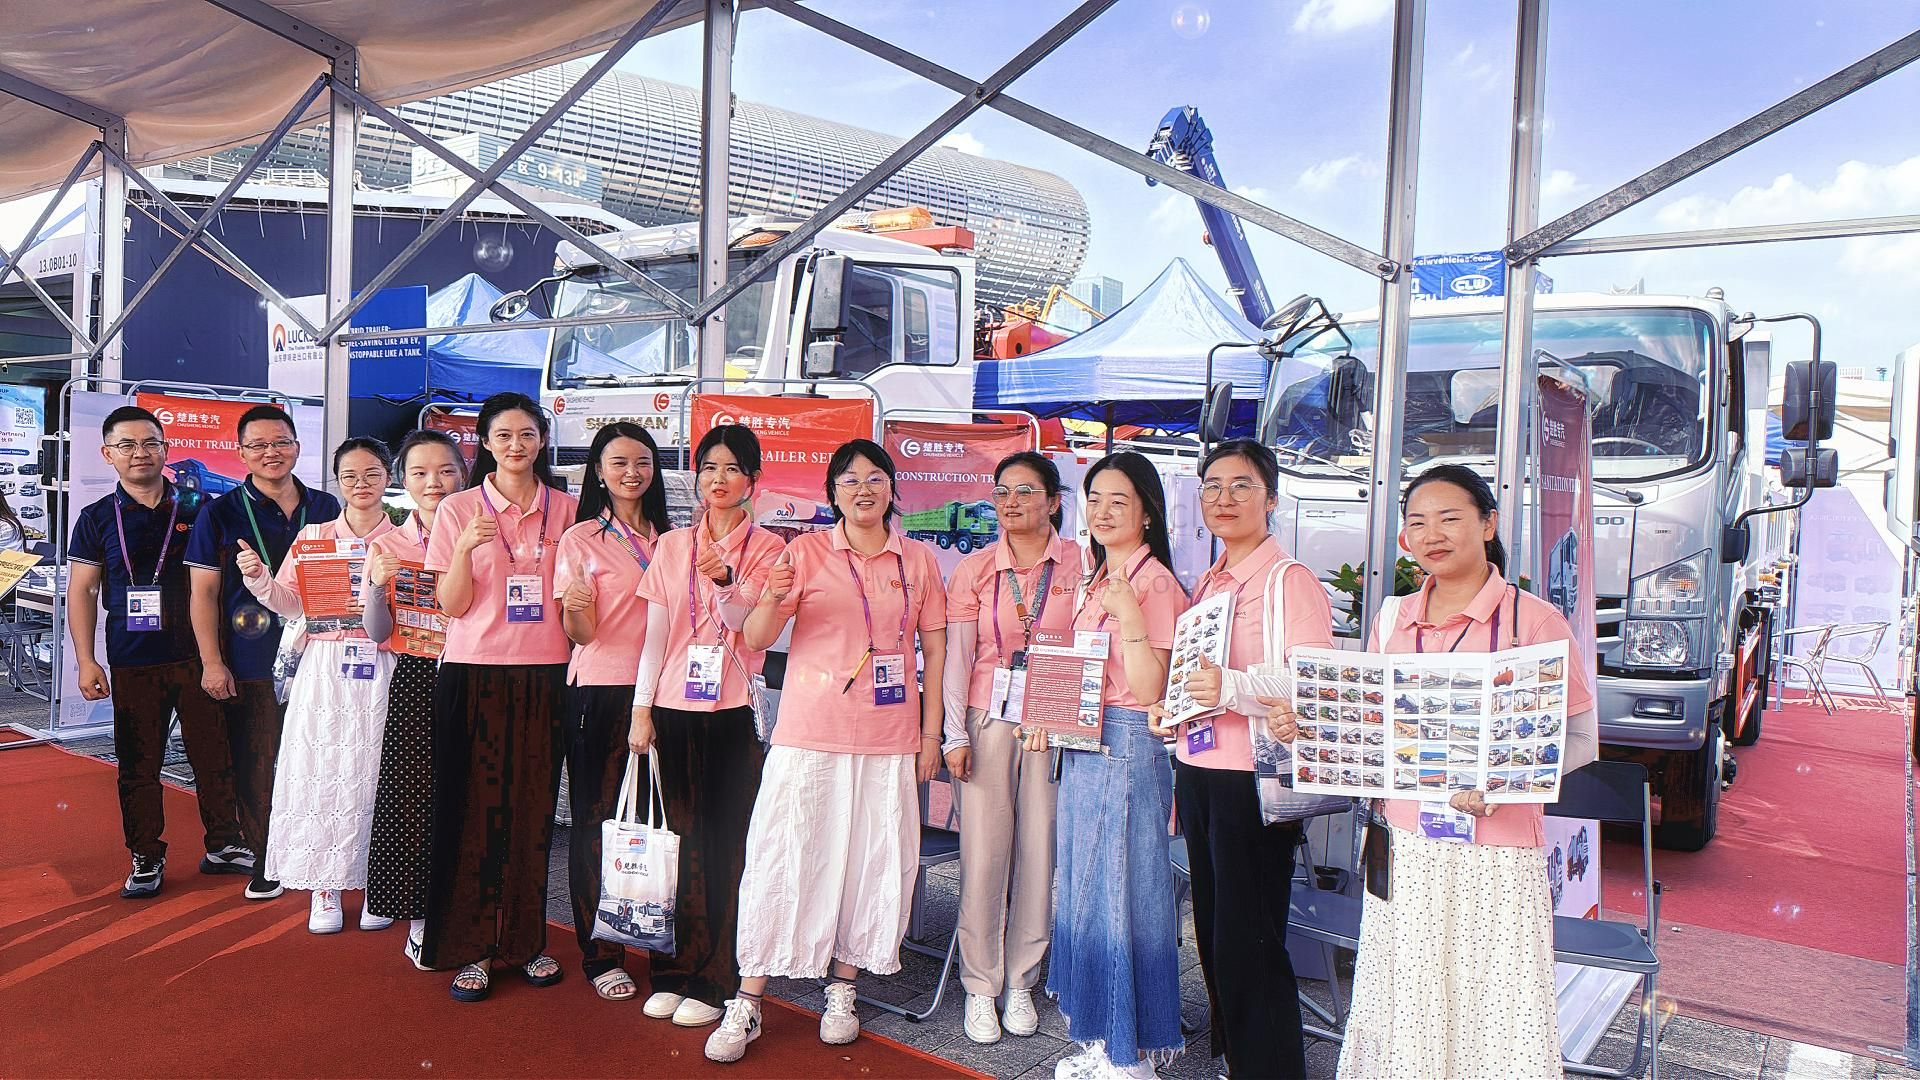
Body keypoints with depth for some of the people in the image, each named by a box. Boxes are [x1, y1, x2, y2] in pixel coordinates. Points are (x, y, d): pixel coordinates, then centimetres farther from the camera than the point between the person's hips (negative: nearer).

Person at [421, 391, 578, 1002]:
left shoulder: (566, 509, 7)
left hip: (545, 675, 2)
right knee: (475, 809, 1)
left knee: (533, 809, 7)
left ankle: (527, 940, 20)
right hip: (475, 675, -2)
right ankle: (471, 947, 13)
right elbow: (453, 606, -4)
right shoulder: (459, 510, 1)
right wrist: (466, 549, -19)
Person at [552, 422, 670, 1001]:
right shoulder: (581, 539, -1)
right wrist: (575, 607, -29)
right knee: (597, 821, 2)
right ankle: (599, 954, 13)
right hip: (600, 692, -3)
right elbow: (582, 633, -7)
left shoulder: (669, 538, 12)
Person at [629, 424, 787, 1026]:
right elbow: (656, 633, 8)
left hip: (733, 711, -2)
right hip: (673, 707, 3)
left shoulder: (766, 548, 2)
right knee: (677, 840, 5)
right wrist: (641, 708, 3)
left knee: (722, 845, -1)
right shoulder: (672, 546, 10)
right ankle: (671, 974, 17)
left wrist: (724, 582, -25)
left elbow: (752, 628, -8)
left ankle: (711, 981, 9)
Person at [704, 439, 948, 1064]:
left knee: (873, 860, 6)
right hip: (810, 731, -2)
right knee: (783, 857, -1)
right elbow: (757, 639, -4)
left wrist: (931, 732, 5)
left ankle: (842, 990, 24)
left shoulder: (918, 560, 7)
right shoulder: (806, 552, 1)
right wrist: (772, 598, -25)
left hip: (889, 738, 2)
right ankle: (747, 1002, 10)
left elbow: (934, 650, 10)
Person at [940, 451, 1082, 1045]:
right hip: (990, 719, 0)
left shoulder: (1079, 564, 2)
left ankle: (1021, 981, 21)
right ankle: (980, 986, 15)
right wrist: (955, 734, -3)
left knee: (1040, 851, 4)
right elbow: (957, 655, 3)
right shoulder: (975, 568, 4)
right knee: (982, 852, 0)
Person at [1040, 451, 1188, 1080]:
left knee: (1119, 892, 0)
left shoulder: (1154, 583, -12)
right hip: (1082, 745, 9)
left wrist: (1131, 617, -27)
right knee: (1083, 891, 15)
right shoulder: (1097, 581, 13)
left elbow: (1148, 690, -18)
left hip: (1127, 748, -9)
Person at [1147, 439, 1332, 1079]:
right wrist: (1171, 708, 8)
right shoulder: (1207, 583, 14)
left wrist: (1232, 689, -32)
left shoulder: (1289, 579, -11)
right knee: (1212, 931, 16)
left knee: (1248, 943, -1)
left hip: (1252, 780, -8)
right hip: (1197, 773, 8)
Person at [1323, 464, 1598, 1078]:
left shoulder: (1534, 620, -5)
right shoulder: (1392, 622, 9)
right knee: (1403, 1013, 11)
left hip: (1498, 853, -4)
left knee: (1495, 1022, 2)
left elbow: (1580, 739, -6)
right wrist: (1304, 728, -2)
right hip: (1405, 849, 4)